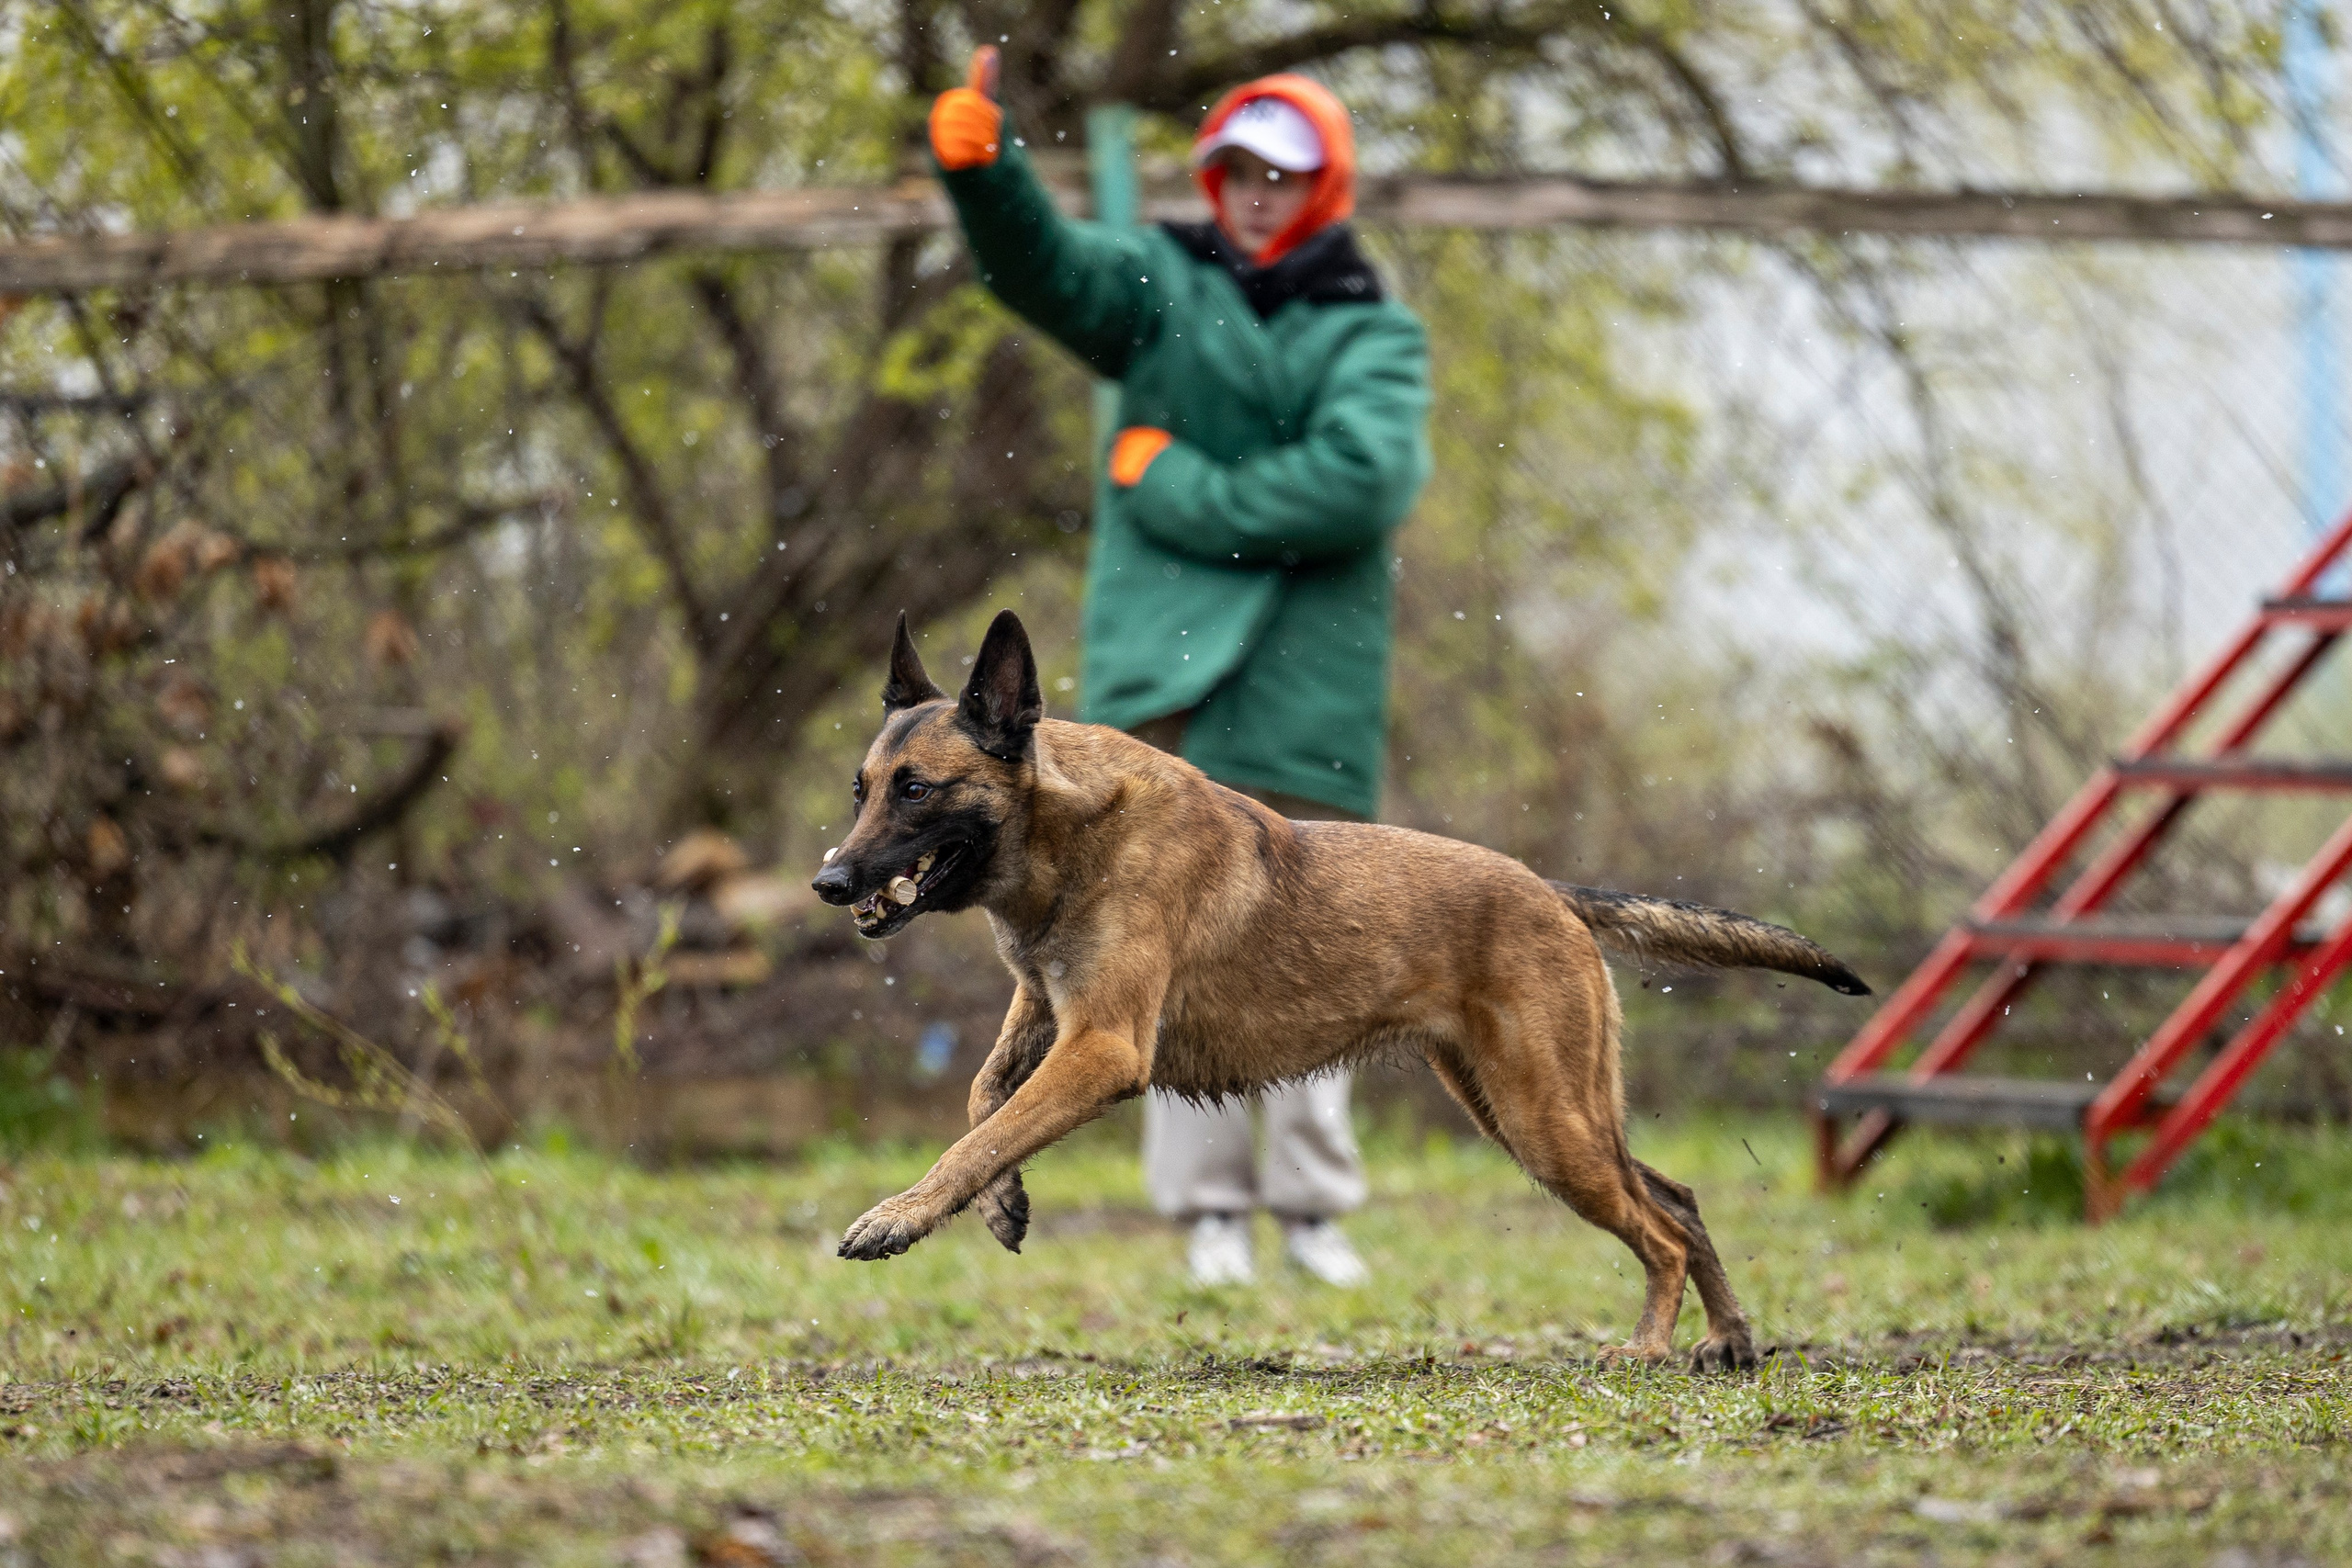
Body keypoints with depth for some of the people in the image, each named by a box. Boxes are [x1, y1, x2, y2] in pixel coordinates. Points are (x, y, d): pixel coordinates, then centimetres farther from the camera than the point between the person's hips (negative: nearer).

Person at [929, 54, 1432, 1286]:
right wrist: (978, 168, -29)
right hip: (1163, 672, 1)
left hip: (1304, 690, -1)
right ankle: (1211, 1205, 5)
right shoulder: (1163, 285, 11)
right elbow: (1043, 268, -9)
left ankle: (1314, 1204, 14)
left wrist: (1180, 488, -10)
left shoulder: (1373, 337, 7)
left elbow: (1362, 480, -12)